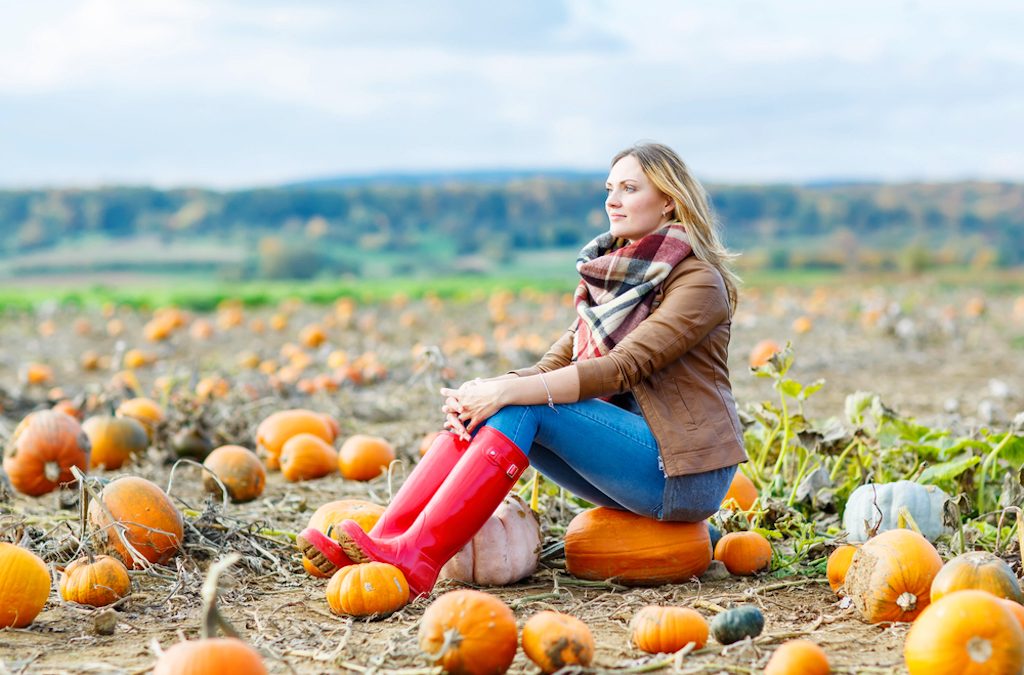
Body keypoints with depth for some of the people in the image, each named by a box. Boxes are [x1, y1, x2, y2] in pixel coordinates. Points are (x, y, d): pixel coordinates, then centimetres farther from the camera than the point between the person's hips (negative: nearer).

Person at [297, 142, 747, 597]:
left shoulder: (698, 282, -10)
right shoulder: (612, 278, 14)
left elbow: (622, 369, -22)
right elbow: (554, 365, 4)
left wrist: (507, 392, -28)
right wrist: (484, 390, -16)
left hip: (686, 474, -7)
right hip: (635, 469, 7)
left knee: (522, 406, -24)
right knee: (477, 411, -10)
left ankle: (417, 559, -30)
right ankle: (384, 543, -22)